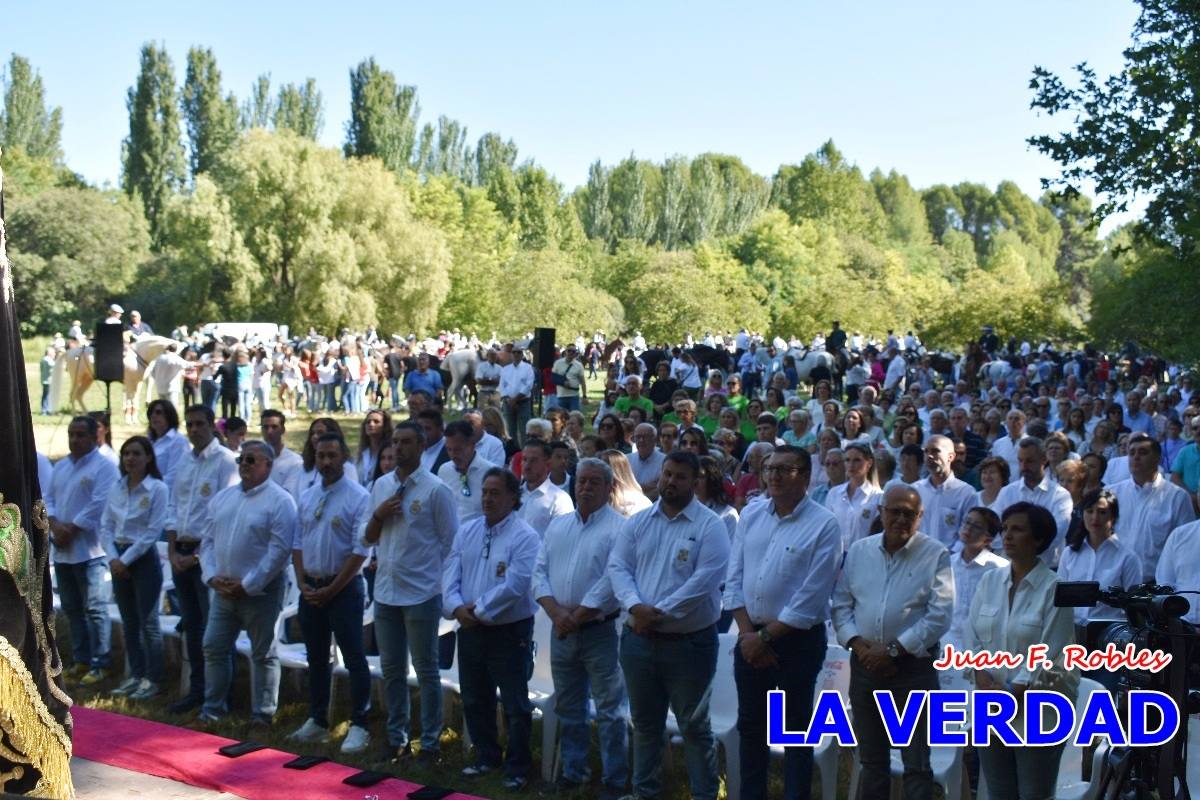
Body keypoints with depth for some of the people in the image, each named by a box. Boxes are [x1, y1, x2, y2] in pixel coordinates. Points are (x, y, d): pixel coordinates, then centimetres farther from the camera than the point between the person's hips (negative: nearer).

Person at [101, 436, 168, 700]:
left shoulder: (157, 489, -10)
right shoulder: (116, 488, 6)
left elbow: (153, 531, -13)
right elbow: (106, 526, 7)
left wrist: (126, 559, -13)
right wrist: (113, 557, -7)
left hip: (144, 558, -6)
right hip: (119, 559, 6)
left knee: (148, 622, 0)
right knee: (128, 622, 12)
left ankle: (152, 679, 8)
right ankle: (136, 675, 22)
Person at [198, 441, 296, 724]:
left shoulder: (280, 501, -11)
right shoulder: (223, 497, 10)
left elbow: (280, 549, -17)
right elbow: (208, 540, 12)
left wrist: (247, 584, -17)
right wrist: (212, 577, -3)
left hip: (260, 591, -6)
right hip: (222, 590, 6)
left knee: (263, 655, 6)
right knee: (214, 648, 11)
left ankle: (262, 715, 16)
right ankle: (212, 709, 26)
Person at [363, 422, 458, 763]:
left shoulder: (436, 489, -9)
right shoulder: (380, 485, 8)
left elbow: (450, 543, -6)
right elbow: (368, 539, 12)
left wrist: (428, 573, -4)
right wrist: (378, 515, -6)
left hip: (421, 593, -6)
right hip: (385, 591, 6)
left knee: (426, 671, 4)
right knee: (392, 670, 14)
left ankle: (430, 743, 14)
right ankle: (396, 738, 26)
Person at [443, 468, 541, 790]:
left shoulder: (525, 537, -14)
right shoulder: (467, 531, 6)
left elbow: (513, 586, -22)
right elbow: (451, 574, 0)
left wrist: (478, 609, -17)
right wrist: (457, 608, -16)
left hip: (509, 632, -6)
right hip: (470, 630, 6)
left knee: (515, 705, 3)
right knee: (474, 700, 18)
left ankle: (517, 768, 17)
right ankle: (486, 757, 35)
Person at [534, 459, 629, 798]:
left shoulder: (619, 528, -9)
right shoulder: (557, 525, 10)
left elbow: (612, 582, -17)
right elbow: (539, 572, 5)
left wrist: (577, 617, -15)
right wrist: (556, 612, -11)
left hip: (600, 630, -6)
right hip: (561, 630, 6)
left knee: (609, 711, 2)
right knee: (568, 707, 16)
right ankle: (573, 771, 29)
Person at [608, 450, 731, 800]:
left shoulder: (710, 525, -7)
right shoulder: (637, 522, 7)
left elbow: (706, 579, -17)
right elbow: (618, 567, 1)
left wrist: (660, 613, -18)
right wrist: (635, 606, -17)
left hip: (689, 642, -4)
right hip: (639, 638, 4)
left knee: (694, 724, 6)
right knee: (644, 721, 17)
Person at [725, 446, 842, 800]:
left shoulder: (824, 525, -12)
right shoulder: (751, 515, 4)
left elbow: (811, 597, -15)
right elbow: (733, 578, 4)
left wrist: (766, 637, -13)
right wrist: (747, 632, -6)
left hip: (798, 640, -5)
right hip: (750, 638, 5)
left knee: (796, 729, 8)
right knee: (750, 725, 15)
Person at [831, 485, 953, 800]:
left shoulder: (936, 555, -5)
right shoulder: (859, 550, 7)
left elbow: (940, 615, -12)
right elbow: (841, 604, 7)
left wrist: (893, 650, -15)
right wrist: (858, 644, -9)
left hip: (913, 667, -4)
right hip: (865, 664, 4)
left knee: (916, 763, 4)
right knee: (871, 759, 15)